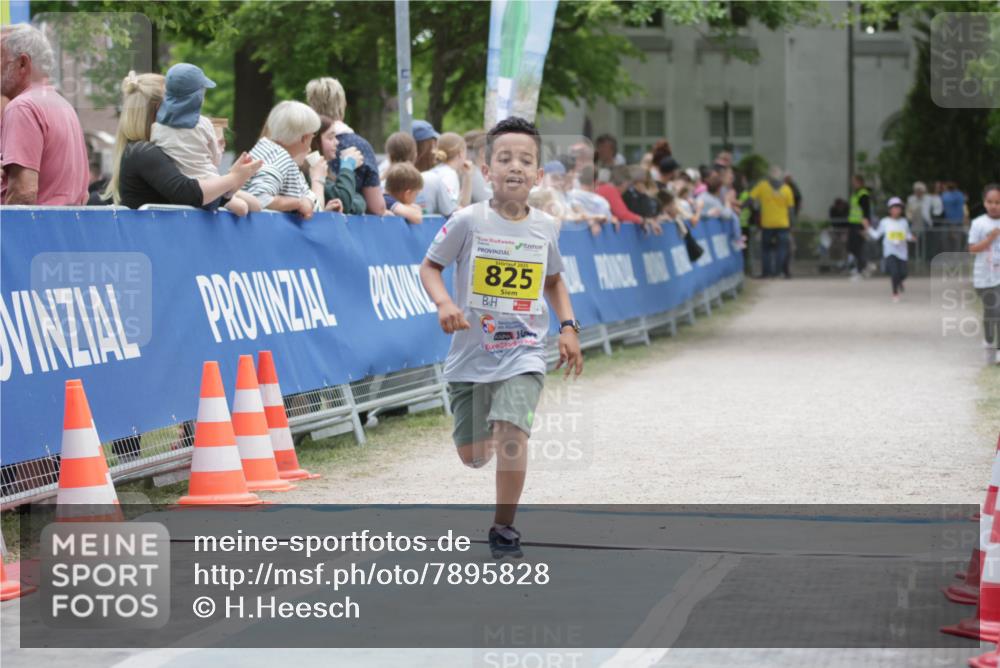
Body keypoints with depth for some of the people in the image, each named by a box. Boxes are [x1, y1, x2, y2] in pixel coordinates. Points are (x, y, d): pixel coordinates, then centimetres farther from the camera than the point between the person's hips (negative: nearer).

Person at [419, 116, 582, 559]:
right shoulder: (468, 222, -9)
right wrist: (443, 302, -19)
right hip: (471, 354, 0)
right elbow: (429, 266, 1)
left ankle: (504, 529, -8)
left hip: (524, 353, 0)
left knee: (512, 432, -23)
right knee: (473, 455, 9)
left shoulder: (545, 228, 1)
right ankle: (489, 429, 49)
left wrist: (568, 327, 8)